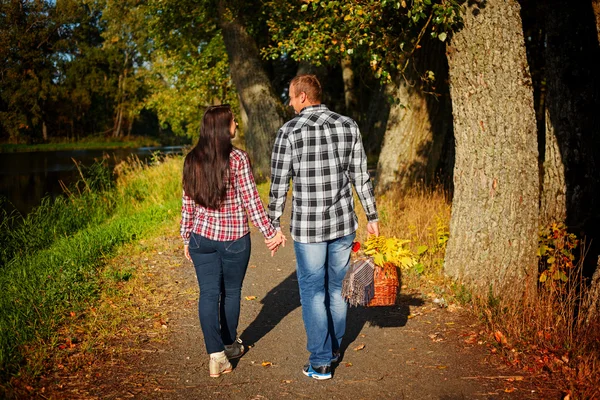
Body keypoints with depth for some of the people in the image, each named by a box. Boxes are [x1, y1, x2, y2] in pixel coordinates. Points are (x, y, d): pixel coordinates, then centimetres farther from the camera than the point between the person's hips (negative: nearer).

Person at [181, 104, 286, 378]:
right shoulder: (238, 159, -13)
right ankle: (230, 344, 33)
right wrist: (270, 233, -5)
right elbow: (251, 201, -12)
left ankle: (216, 355, 0)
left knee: (209, 294, 6)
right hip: (234, 239, -3)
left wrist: (186, 237, 15)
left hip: (201, 237, 3)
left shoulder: (192, 160, 0)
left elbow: (188, 204, 5)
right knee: (231, 292, 15)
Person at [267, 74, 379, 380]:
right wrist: (372, 216, 11)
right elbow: (360, 177, 2)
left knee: (313, 292, 8)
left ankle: (320, 362, 11)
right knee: (337, 287, 18)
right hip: (343, 223, 4)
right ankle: (333, 348, 34)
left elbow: (279, 184, -7)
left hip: (307, 227, -3)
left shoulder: (289, 131, -10)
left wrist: (274, 224, 4)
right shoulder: (348, 126, 0)